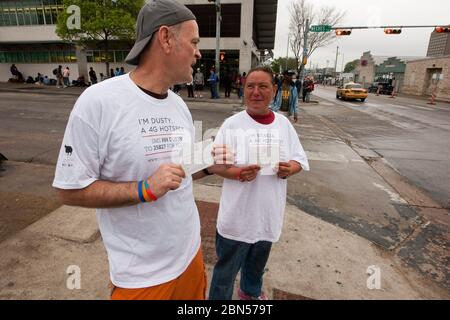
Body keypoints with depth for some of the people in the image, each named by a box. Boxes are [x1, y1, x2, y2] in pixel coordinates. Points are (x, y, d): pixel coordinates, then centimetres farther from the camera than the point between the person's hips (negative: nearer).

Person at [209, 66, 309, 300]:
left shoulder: (283, 124, 0)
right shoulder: (232, 124, -11)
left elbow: (300, 160, 7)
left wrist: (290, 169, -15)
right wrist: (237, 173, -28)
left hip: (268, 214, 5)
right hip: (237, 215, -4)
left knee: (257, 264, 28)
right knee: (226, 268, 13)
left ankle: (251, 292, 57)